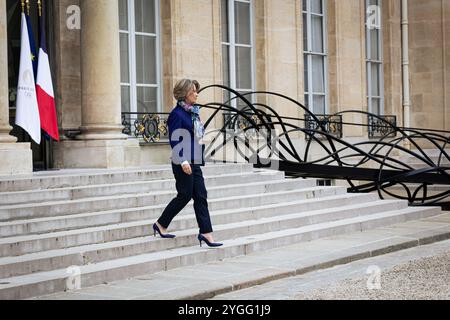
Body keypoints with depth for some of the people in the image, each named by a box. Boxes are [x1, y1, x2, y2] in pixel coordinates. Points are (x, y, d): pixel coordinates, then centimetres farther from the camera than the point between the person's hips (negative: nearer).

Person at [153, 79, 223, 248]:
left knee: (200, 196, 4)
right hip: (183, 163, -8)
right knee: (185, 195, -1)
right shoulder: (177, 114, -12)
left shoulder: (194, 112, 13)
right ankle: (161, 225, 15)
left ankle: (206, 233, 4)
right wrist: (183, 161, -22)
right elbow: (174, 140, -17)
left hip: (195, 162, 8)